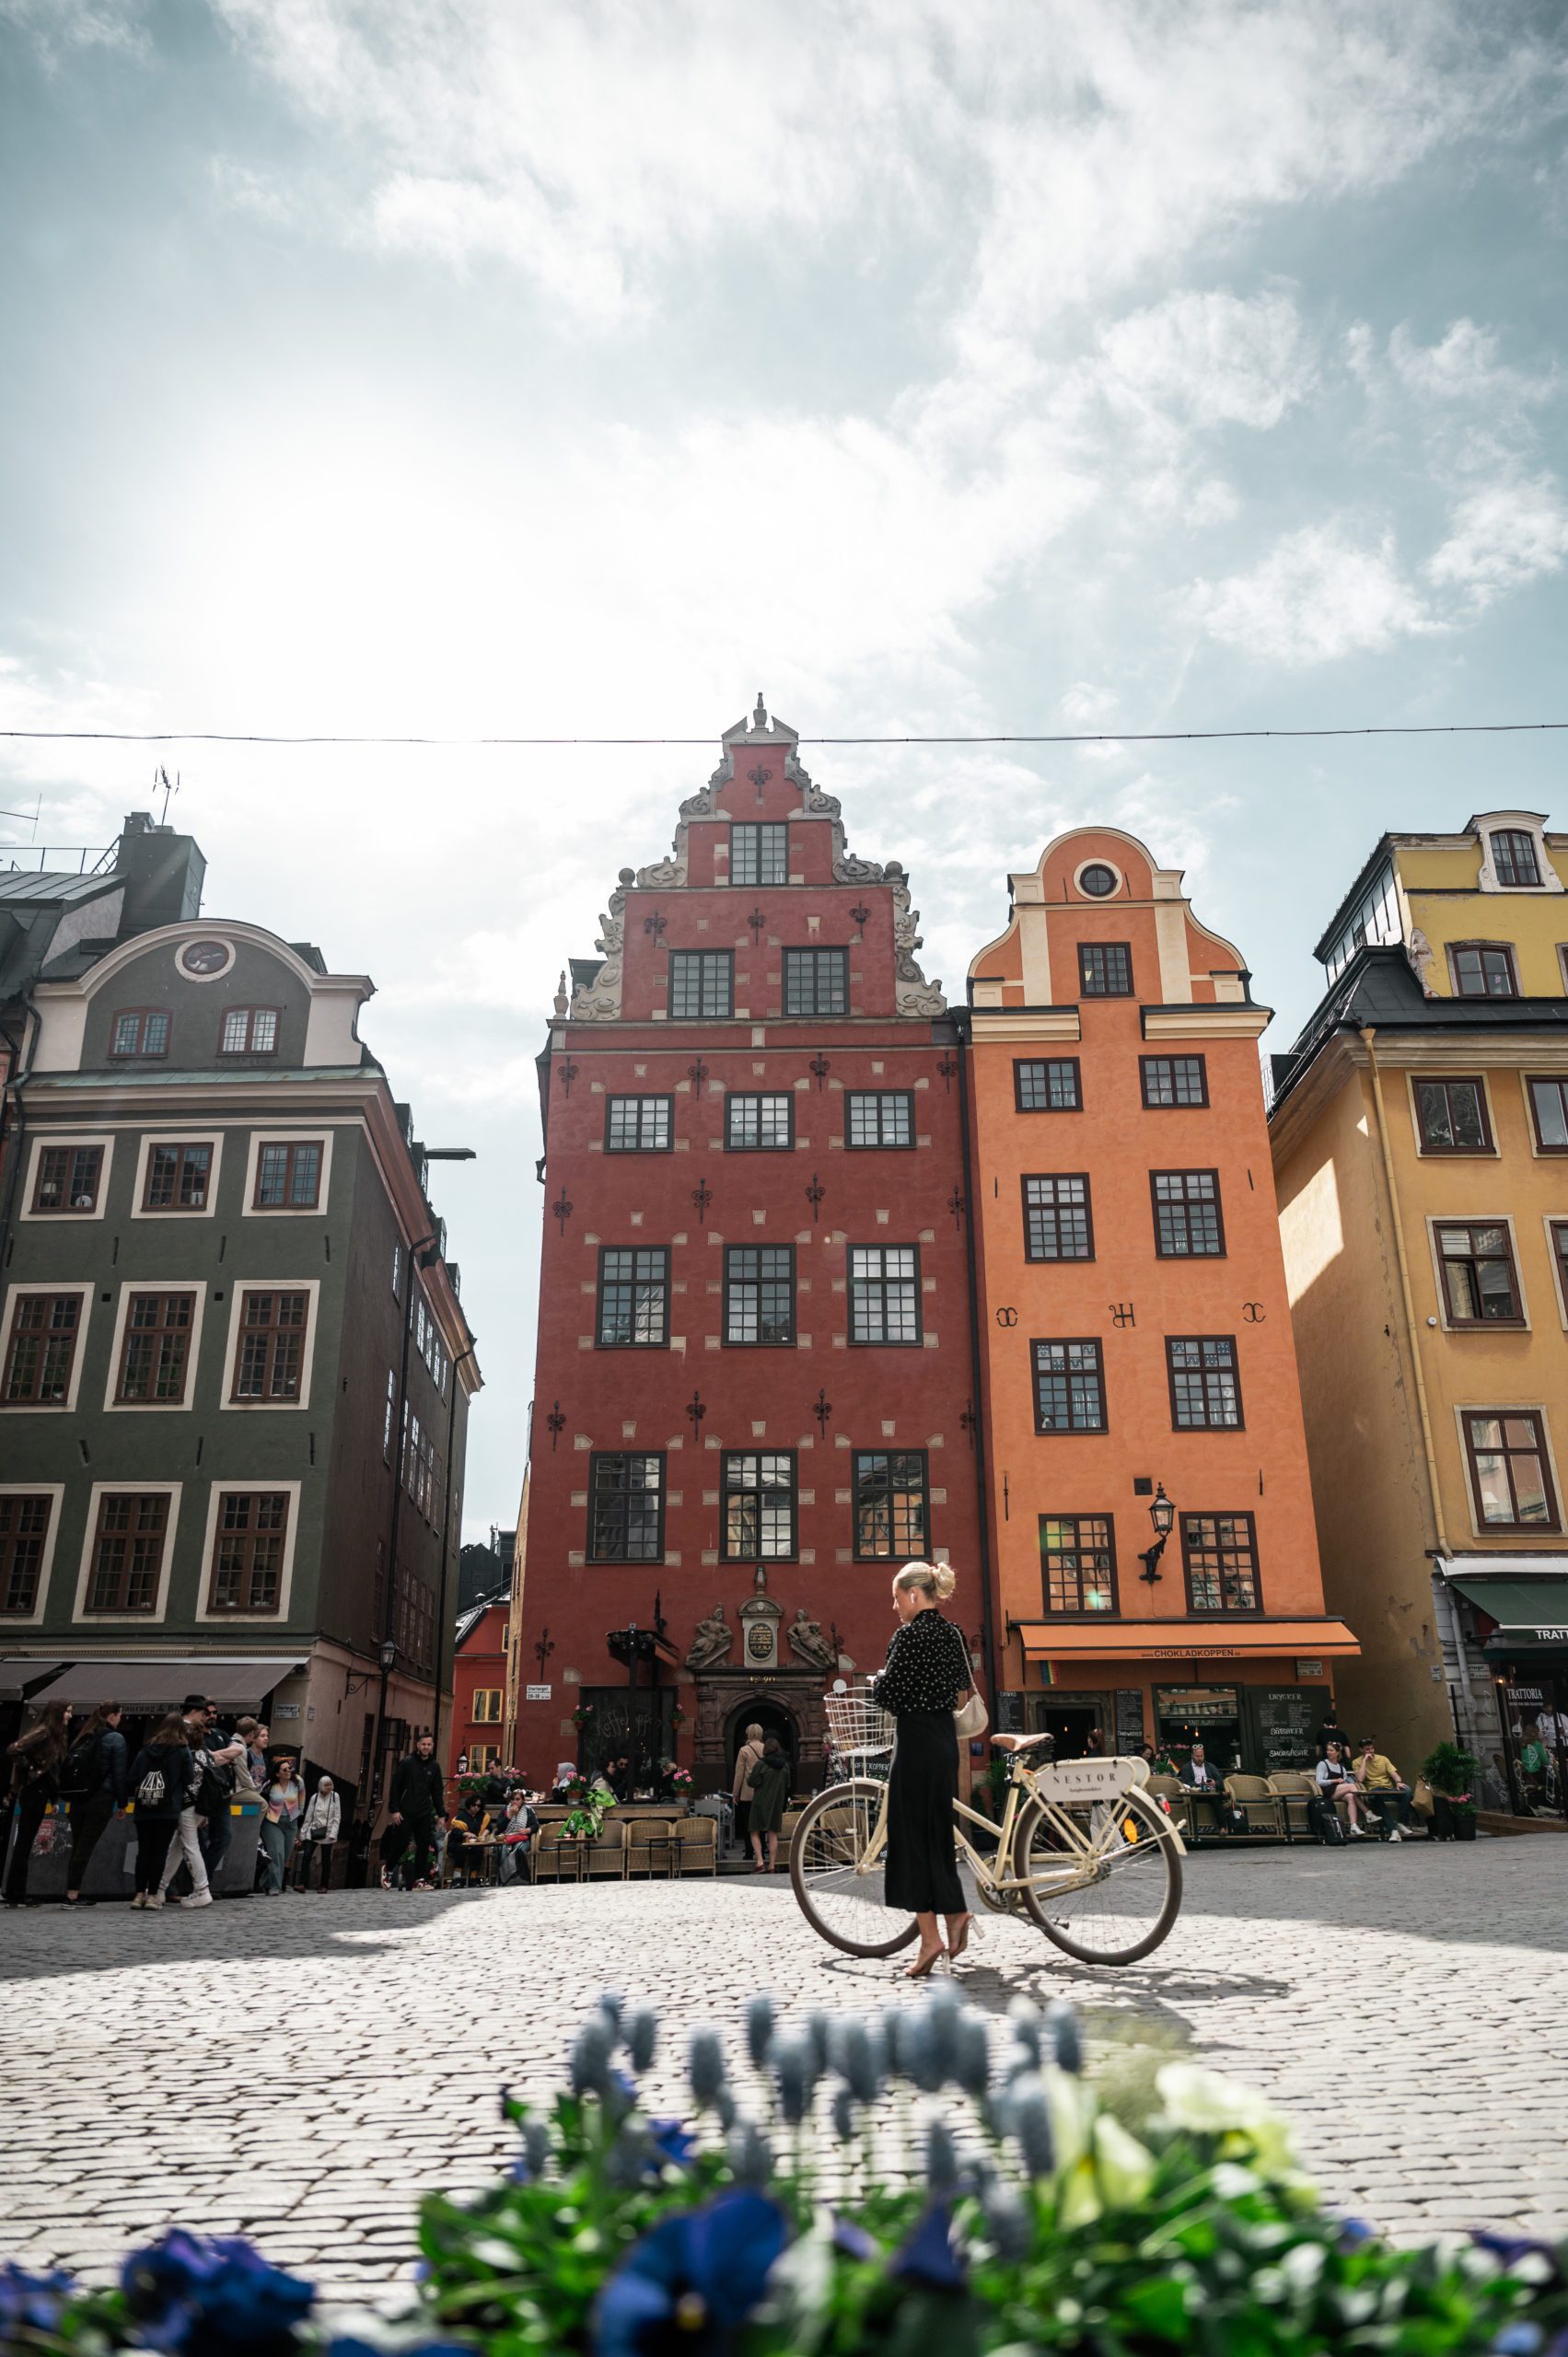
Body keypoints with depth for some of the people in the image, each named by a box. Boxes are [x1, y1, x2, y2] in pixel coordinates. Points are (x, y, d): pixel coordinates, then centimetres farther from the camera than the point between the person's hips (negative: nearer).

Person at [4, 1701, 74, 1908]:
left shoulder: (55, 1736, 14)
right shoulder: (42, 1732, -13)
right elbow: (12, 1751, -23)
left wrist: (54, 1797, 10)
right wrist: (30, 1770, -15)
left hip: (39, 1793, 9)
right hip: (34, 1792, -9)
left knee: (24, 1845, 11)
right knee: (23, 1844, -3)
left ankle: (16, 1895, 15)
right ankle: (14, 1895, 2)